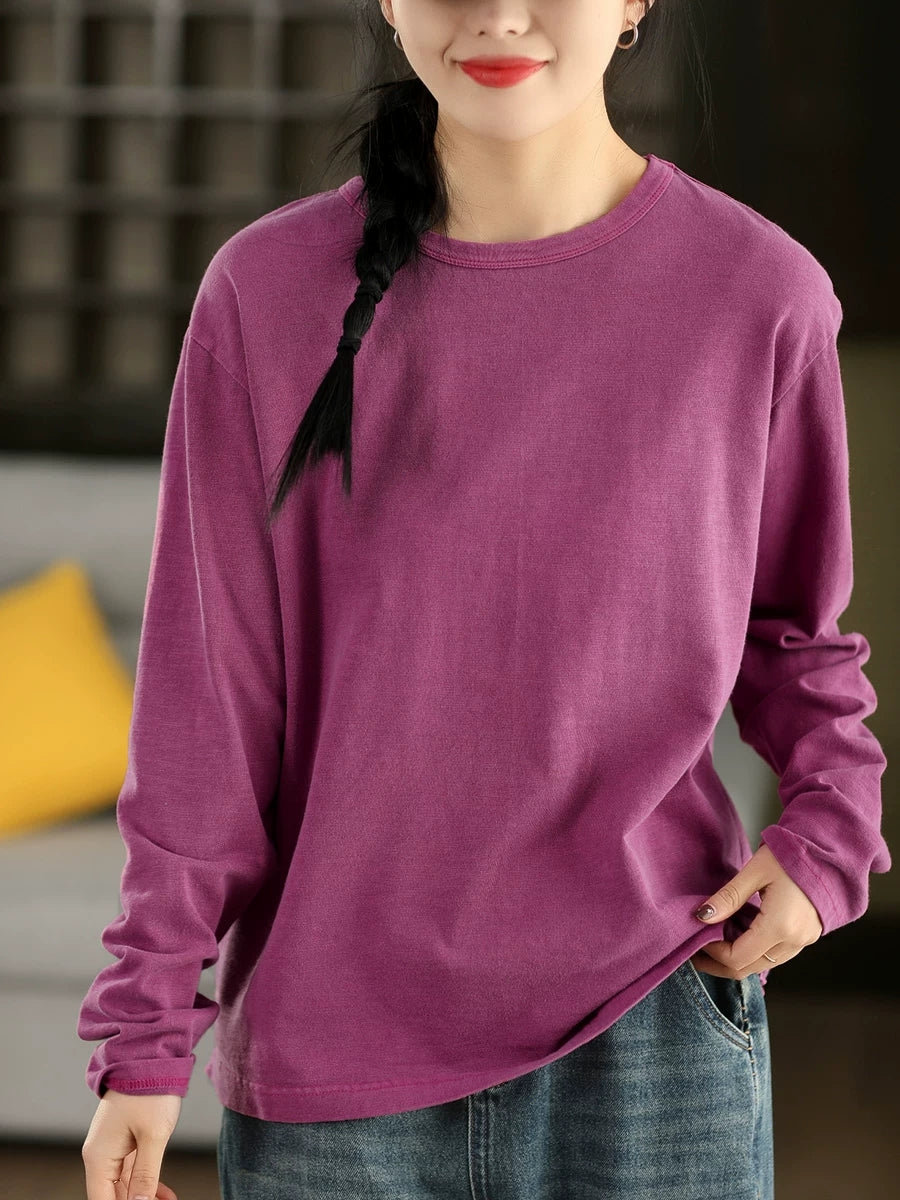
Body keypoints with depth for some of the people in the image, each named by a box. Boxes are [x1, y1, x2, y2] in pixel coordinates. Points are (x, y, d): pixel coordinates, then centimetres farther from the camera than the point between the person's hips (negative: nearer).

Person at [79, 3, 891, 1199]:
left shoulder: (760, 295, -3)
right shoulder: (269, 293, -3)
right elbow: (209, 697, 1)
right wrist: (146, 1042, 3)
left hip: (650, 1023, 0)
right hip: (327, 1061, 0)